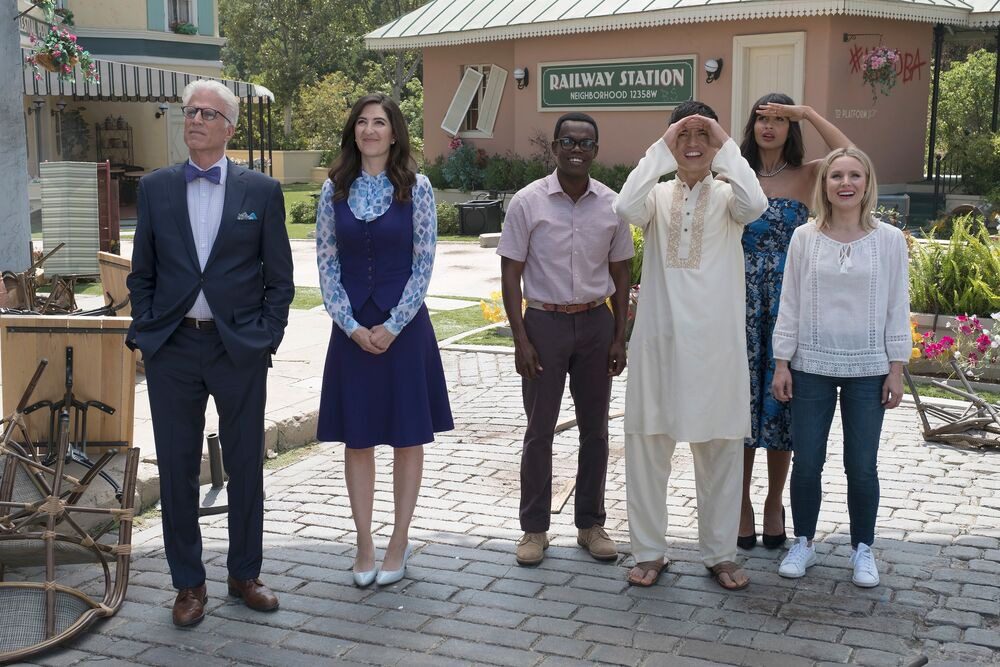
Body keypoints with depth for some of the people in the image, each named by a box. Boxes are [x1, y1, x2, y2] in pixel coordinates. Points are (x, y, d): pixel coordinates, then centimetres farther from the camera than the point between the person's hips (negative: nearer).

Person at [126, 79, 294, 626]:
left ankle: (244, 573, 26)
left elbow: (279, 277, 4)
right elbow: (141, 272, 10)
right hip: (172, 349, 1)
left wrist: (265, 336, -4)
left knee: (245, 465, 9)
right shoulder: (155, 188, 6)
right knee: (176, 468, 7)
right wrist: (146, 331, 1)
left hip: (240, 349, -1)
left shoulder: (262, 191, 2)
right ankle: (188, 582, 22)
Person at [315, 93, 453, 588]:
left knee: (408, 436, 5)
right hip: (351, 327, 2)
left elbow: (424, 263, -4)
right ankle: (364, 545, 17)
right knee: (357, 437, 6)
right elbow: (326, 263, 3)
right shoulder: (335, 190, 4)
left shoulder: (416, 187, -2)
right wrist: (352, 326, -8)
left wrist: (393, 326, -11)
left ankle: (400, 541, 18)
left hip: (403, 325, -2)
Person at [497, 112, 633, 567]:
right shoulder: (528, 202, -6)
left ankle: (590, 524, 23)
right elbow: (511, 274, -5)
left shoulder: (611, 204, 1)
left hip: (596, 323, 3)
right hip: (545, 322, -2)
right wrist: (521, 339, -10)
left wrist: (620, 337, 3)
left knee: (594, 428, 10)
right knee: (539, 430, 4)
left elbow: (620, 273, 8)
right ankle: (534, 528, 16)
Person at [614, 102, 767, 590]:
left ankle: (720, 553, 22)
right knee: (648, 443, 6)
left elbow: (755, 205, -20)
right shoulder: (657, 195, 5)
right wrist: (660, 148, -15)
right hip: (660, 335, 1)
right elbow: (625, 207, -18)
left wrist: (727, 146, -15)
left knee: (720, 447, 8)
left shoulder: (727, 195, 4)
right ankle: (649, 551, 20)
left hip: (715, 338, 0)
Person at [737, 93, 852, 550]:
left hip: (789, 304, 0)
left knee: (781, 401, 6)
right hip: (743, 303, 1)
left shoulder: (806, 176, 2)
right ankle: (741, 501, 18)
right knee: (742, 397, 5)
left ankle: (775, 502, 21)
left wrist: (808, 113, -15)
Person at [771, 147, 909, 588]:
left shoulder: (889, 240, 0)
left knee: (862, 467, 4)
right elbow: (790, 304, 3)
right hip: (811, 367, 1)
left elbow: (897, 308, 3)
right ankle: (803, 543, 23)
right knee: (806, 463, 5)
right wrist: (781, 363, 1)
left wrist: (896, 369, 0)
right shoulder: (805, 238, 1)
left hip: (867, 370, 0)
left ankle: (862, 550, 22)